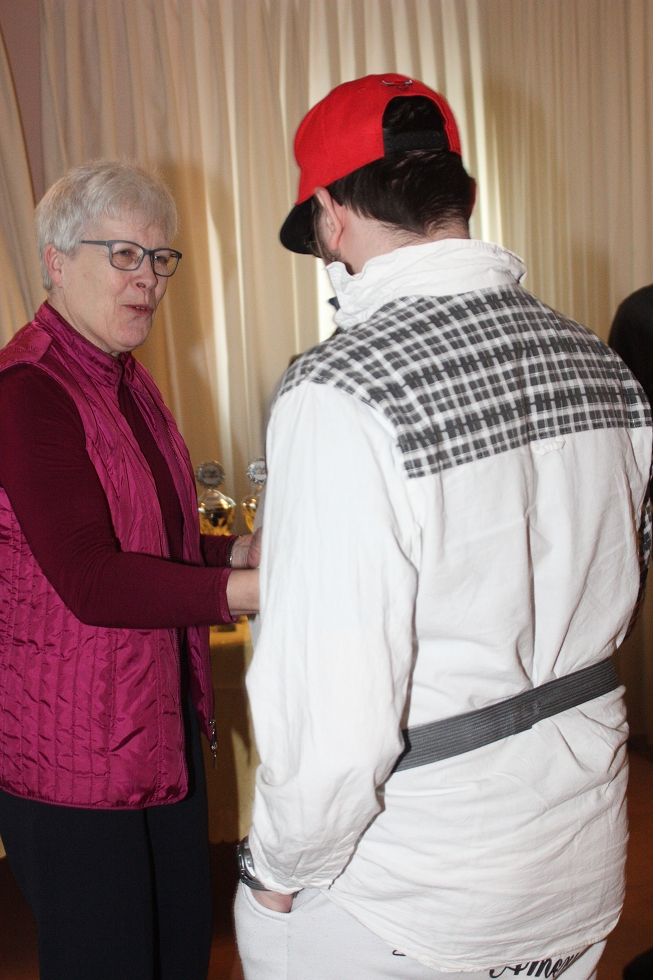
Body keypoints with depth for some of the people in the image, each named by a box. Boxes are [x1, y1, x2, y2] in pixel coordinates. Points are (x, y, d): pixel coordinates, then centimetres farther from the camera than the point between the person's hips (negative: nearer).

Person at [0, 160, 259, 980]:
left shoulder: (126, 380, 11)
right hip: (70, 750, -8)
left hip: (160, 722, 8)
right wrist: (258, 589, -32)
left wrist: (241, 551, 0)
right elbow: (89, 581, -26)